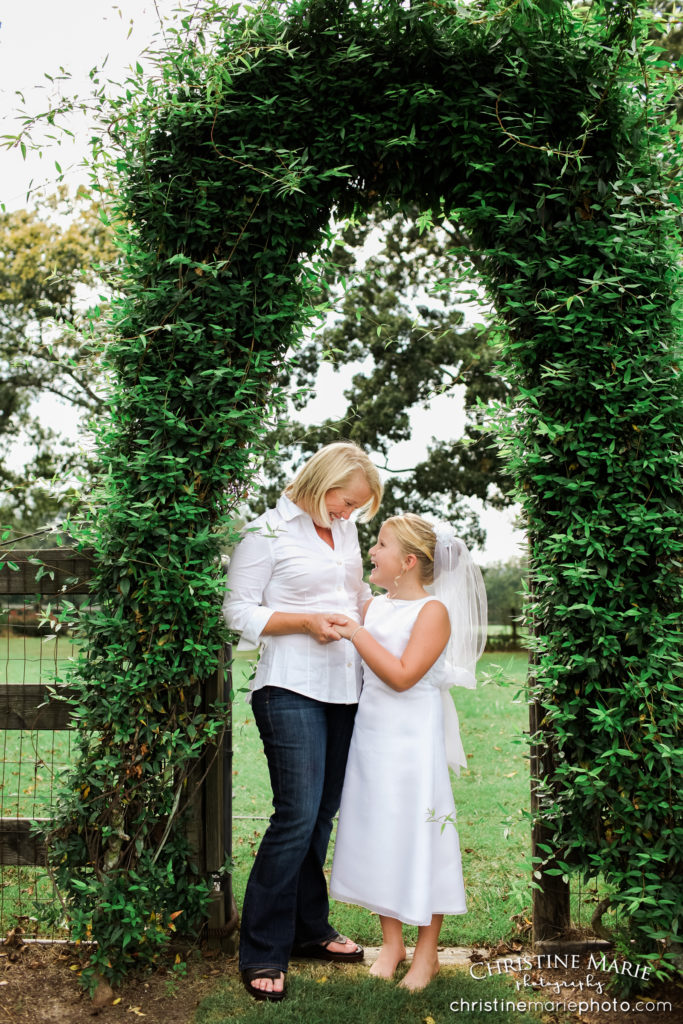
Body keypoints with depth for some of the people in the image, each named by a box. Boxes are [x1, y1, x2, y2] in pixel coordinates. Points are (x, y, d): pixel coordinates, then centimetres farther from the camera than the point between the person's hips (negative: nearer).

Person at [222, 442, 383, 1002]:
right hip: (292, 689, -7)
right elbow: (239, 612, -6)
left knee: (323, 813, 12)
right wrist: (306, 622, -16)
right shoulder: (269, 531, -5)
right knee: (298, 815, -10)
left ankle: (309, 929, 27)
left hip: (343, 688, 7)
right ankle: (262, 953, 4)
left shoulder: (345, 530, 15)